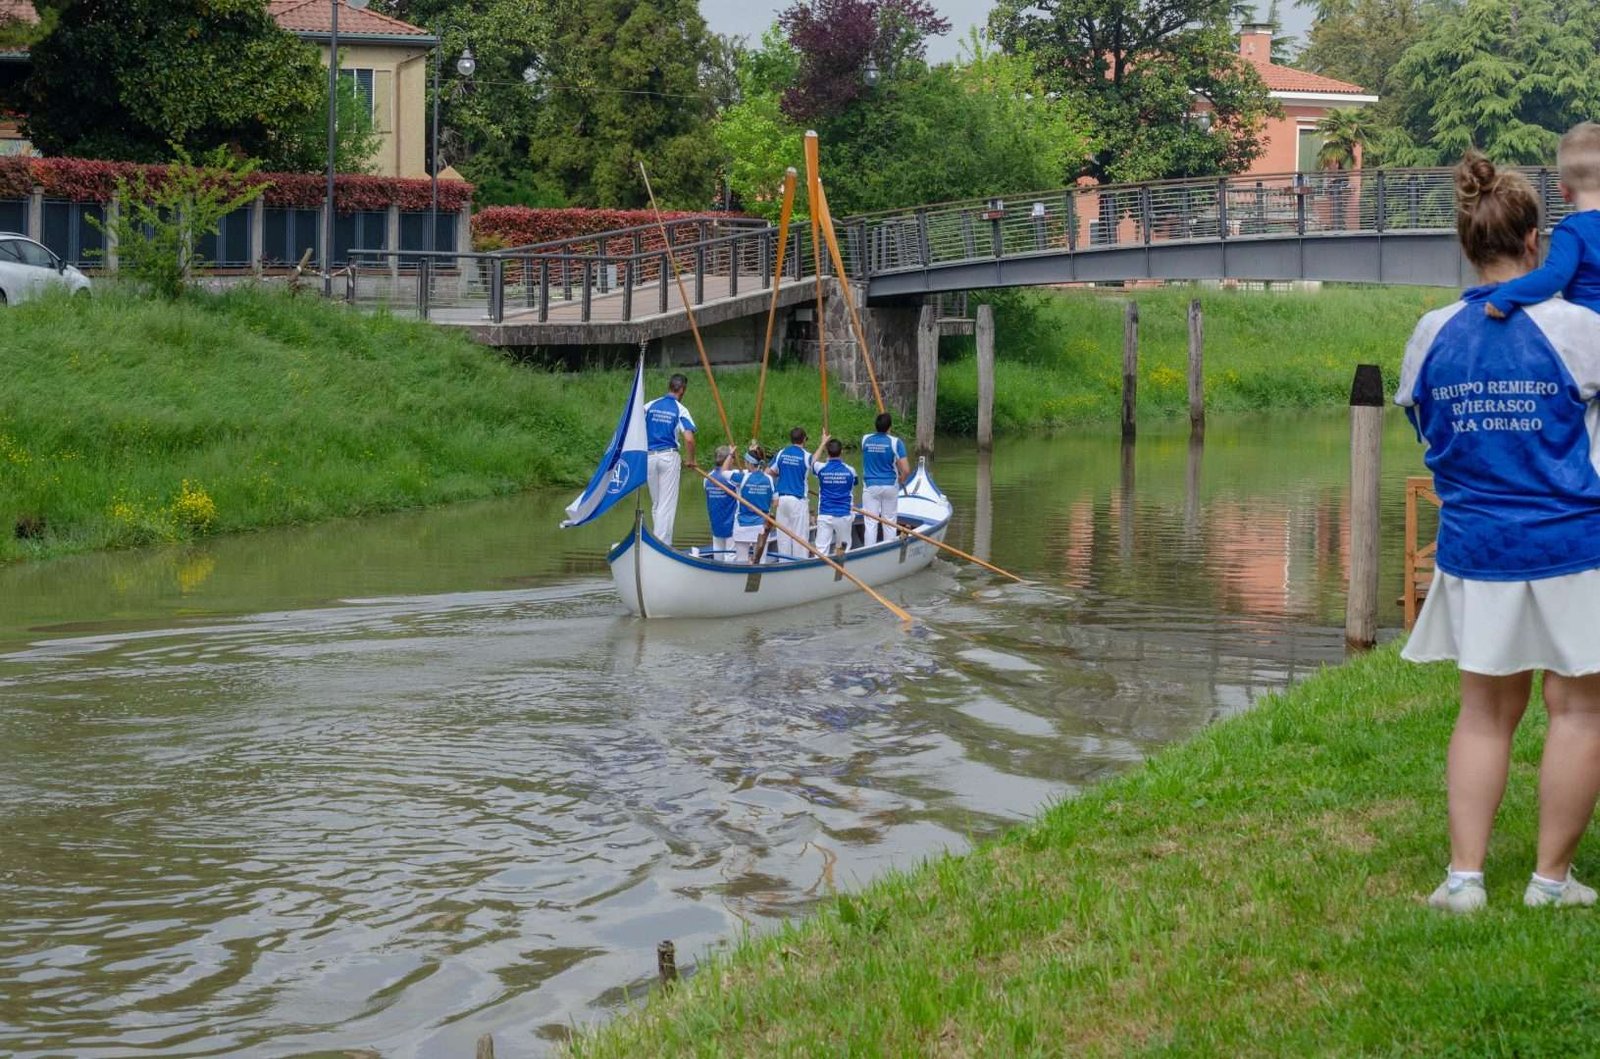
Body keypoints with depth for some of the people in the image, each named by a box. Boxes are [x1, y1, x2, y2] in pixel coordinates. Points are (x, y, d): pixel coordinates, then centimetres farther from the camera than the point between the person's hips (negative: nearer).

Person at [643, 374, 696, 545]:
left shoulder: (650, 406, 5)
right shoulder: (680, 410, -5)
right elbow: (689, 439, -15)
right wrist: (690, 460, 0)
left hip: (649, 457, 4)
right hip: (669, 457, -4)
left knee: (655, 504, 15)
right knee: (667, 505, 0)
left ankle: (655, 542, 20)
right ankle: (663, 544, -4)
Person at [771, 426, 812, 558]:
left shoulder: (781, 453, 4)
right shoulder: (806, 456, -8)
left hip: (782, 498, 4)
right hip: (798, 499, -4)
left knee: (783, 534, 10)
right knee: (799, 534, 1)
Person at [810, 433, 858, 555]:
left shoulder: (821, 468, -4)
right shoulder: (849, 470, -4)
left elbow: (814, 460, 22)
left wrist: (823, 442, 33)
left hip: (824, 516, -1)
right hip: (844, 515, 1)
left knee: (821, 549, -2)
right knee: (844, 549, 13)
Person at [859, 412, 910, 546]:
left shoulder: (865, 440, -4)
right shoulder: (895, 442, -12)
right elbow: (906, 470, -14)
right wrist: (901, 479, 8)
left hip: (870, 486, 1)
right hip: (890, 486, -1)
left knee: (870, 523, 2)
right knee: (889, 523, 10)